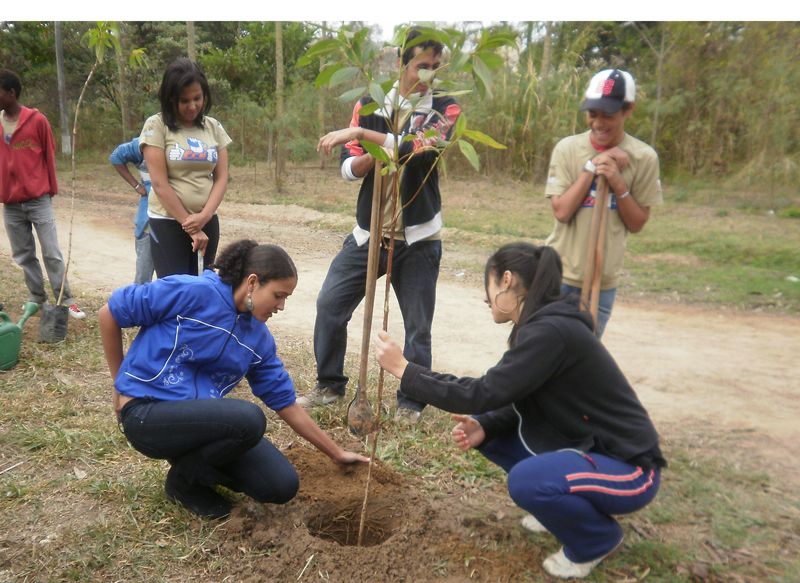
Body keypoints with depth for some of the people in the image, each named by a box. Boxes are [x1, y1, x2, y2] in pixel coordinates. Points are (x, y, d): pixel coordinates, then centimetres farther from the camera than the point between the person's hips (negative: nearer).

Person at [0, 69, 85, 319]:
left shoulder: (37, 120, -6)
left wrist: (51, 189, 6)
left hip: (38, 200, -4)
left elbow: (49, 155, 2)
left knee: (52, 254, -2)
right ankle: (37, 298, 20)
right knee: (23, 255, 10)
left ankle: (66, 301, 3)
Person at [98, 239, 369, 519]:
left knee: (282, 486, -7)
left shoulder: (259, 338, 2)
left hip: (200, 417, 6)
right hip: (147, 413, -6)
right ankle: (183, 478, -2)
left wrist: (337, 453, 10)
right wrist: (122, 384, 1)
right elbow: (109, 313, -8)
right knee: (250, 419, -30)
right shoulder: (191, 292, -16)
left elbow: (285, 403, 8)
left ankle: (195, 460, 14)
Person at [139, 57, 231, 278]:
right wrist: (190, 226, -12)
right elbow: (160, 184, -11)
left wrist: (203, 216, -13)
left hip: (207, 223, 4)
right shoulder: (156, 126, -6)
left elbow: (221, 178, 3)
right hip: (167, 223, -4)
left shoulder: (214, 127, 7)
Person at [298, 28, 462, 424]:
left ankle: (411, 401, 23)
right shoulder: (369, 105, 5)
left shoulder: (444, 108, -2)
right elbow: (349, 168, -1)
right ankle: (330, 385, 22)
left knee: (418, 325, 4)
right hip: (368, 232, 3)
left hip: (419, 238, -2)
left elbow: (418, 148, -22)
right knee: (330, 304, 3)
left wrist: (360, 134, -26)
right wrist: (376, 153, -22)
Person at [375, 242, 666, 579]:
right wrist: (484, 427, -12)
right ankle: (564, 503, 17)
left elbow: (485, 393, -29)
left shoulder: (551, 332, -28)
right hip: (582, 443, 9)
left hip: (627, 466, -8)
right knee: (483, 430, 3)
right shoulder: (541, 324, 2)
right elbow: (520, 401, 6)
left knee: (526, 481, -33)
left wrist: (404, 370, -22)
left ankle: (598, 539, 0)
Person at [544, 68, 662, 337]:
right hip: (559, 273, 0)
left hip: (603, 280, 1)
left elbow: (637, 224, -3)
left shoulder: (643, 158, -5)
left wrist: (617, 183, -17)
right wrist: (591, 167, -17)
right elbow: (561, 211, -13)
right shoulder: (567, 148, -6)